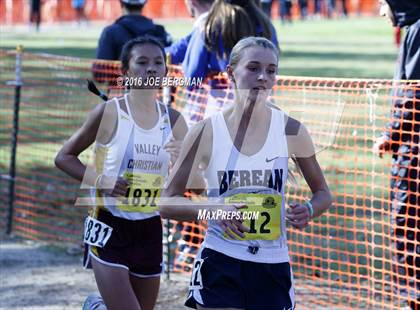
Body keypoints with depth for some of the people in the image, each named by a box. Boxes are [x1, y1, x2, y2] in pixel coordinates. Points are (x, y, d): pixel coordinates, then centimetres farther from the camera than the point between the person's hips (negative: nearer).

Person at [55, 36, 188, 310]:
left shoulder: (173, 120, 3)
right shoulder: (109, 113, -7)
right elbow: (65, 157, 0)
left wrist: (181, 161, -16)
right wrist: (100, 181, -15)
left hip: (150, 229, 4)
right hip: (110, 228, -4)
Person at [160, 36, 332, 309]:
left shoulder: (291, 131, 1)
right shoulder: (206, 132, -3)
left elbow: (323, 193, 13)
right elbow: (167, 202, 1)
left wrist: (309, 210, -11)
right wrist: (212, 210, -17)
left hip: (273, 266, 2)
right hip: (220, 264, -2)